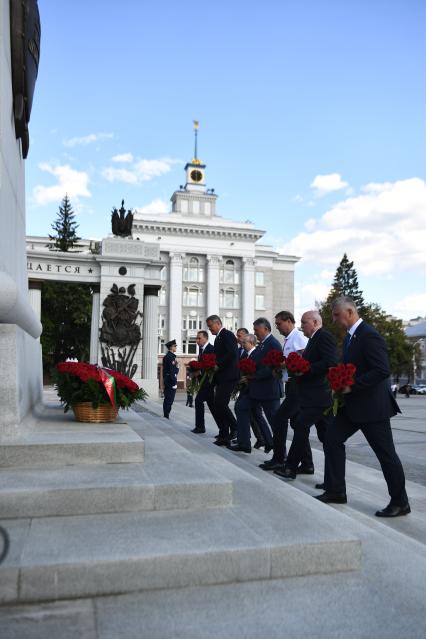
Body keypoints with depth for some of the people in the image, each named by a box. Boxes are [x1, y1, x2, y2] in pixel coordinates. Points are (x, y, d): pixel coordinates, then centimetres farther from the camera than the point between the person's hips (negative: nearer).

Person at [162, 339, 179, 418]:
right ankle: (166, 415, -4)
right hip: (171, 380, -10)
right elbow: (171, 370, -20)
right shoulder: (171, 357, -15)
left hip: (167, 380, 10)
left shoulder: (167, 356, 17)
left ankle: (166, 415, 19)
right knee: (169, 399, -7)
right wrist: (174, 382, -21)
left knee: (167, 399, 14)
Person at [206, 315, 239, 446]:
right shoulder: (219, 337, 20)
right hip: (220, 377, 10)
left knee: (220, 404, -15)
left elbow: (232, 353, -21)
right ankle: (224, 436, 15)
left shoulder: (227, 335, -8)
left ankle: (235, 428, -2)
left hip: (228, 376, -10)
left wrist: (218, 365, -17)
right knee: (218, 405, 9)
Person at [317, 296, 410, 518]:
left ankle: (400, 502, 17)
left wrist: (352, 386, -23)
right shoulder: (351, 335, 11)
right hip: (354, 404, 10)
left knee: (386, 452, 2)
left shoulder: (369, 336, -19)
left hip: (372, 405, -10)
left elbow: (382, 371, -26)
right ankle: (336, 491, 18)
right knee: (332, 438, 8)